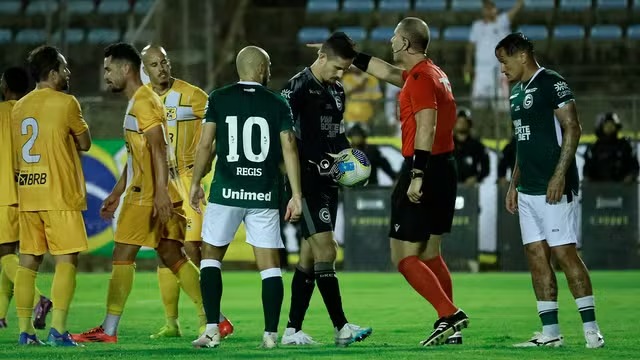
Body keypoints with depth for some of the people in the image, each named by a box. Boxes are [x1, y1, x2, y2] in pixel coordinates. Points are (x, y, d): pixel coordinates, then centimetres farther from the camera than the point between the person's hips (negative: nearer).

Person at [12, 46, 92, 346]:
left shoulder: (19, 107, 12)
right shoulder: (65, 103, -8)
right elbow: (85, 143, 1)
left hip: (27, 194, 6)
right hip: (59, 195, -6)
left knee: (28, 261, 7)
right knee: (66, 260, -5)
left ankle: (25, 330, 5)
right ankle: (58, 330, -13)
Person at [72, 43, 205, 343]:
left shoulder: (143, 102, -12)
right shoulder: (138, 102, 20)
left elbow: (158, 148, -21)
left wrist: (161, 191, -28)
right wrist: (117, 193, 27)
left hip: (148, 194, -10)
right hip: (149, 192, 10)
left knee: (122, 256, -4)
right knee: (171, 256, 9)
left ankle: (108, 330, -1)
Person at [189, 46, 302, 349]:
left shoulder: (219, 99, 3)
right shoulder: (278, 105, 4)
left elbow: (205, 144, -1)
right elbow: (289, 148, -2)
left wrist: (195, 183, 9)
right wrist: (296, 195, 0)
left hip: (227, 191, 0)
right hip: (265, 195, 0)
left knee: (211, 255, 11)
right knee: (270, 264, 6)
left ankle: (212, 330, 1)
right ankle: (271, 334, 2)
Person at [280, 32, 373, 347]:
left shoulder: (337, 91, 15)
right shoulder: (298, 88, -11)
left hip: (328, 181, 9)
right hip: (307, 180, -9)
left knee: (309, 255, 8)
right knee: (325, 250, -12)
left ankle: (292, 330, 12)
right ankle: (341, 327, -11)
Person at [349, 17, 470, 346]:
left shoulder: (421, 78, -14)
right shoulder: (431, 72, 15)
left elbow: (426, 128, -23)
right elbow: (386, 72, 29)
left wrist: (417, 175, -27)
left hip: (425, 170, -10)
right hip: (445, 168, 10)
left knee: (404, 256, -6)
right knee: (429, 253, 14)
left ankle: (449, 314, -15)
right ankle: (450, 328, 10)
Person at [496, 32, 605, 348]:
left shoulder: (552, 84, -9)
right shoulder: (517, 92, 18)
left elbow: (572, 129, -14)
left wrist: (559, 174, -20)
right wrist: (514, 183, 20)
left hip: (553, 188, -9)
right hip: (528, 190, 9)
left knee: (563, 252, -11)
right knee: (536, 255, 6)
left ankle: (591, 328, -8)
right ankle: (550, 332, 8)